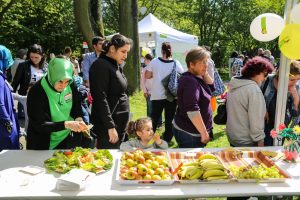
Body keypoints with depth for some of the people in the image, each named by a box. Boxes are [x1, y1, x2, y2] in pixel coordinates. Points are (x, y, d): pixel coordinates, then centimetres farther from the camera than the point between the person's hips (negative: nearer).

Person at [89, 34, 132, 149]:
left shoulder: (117, 65, 11)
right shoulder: (101, 65, -15)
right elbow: (101, 98, -21)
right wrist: (110, 126, -21)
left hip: (120, 122, 9)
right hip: (108, 123, -9)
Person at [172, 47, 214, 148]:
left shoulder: (196, 78, 8)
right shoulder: (190, 81, -21)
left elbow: (211, 88, 16)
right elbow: (192, 111, -29)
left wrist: (205, 73, 1)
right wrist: (204, 133, -23)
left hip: (193, 131, 9)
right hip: (189, 133, -9)